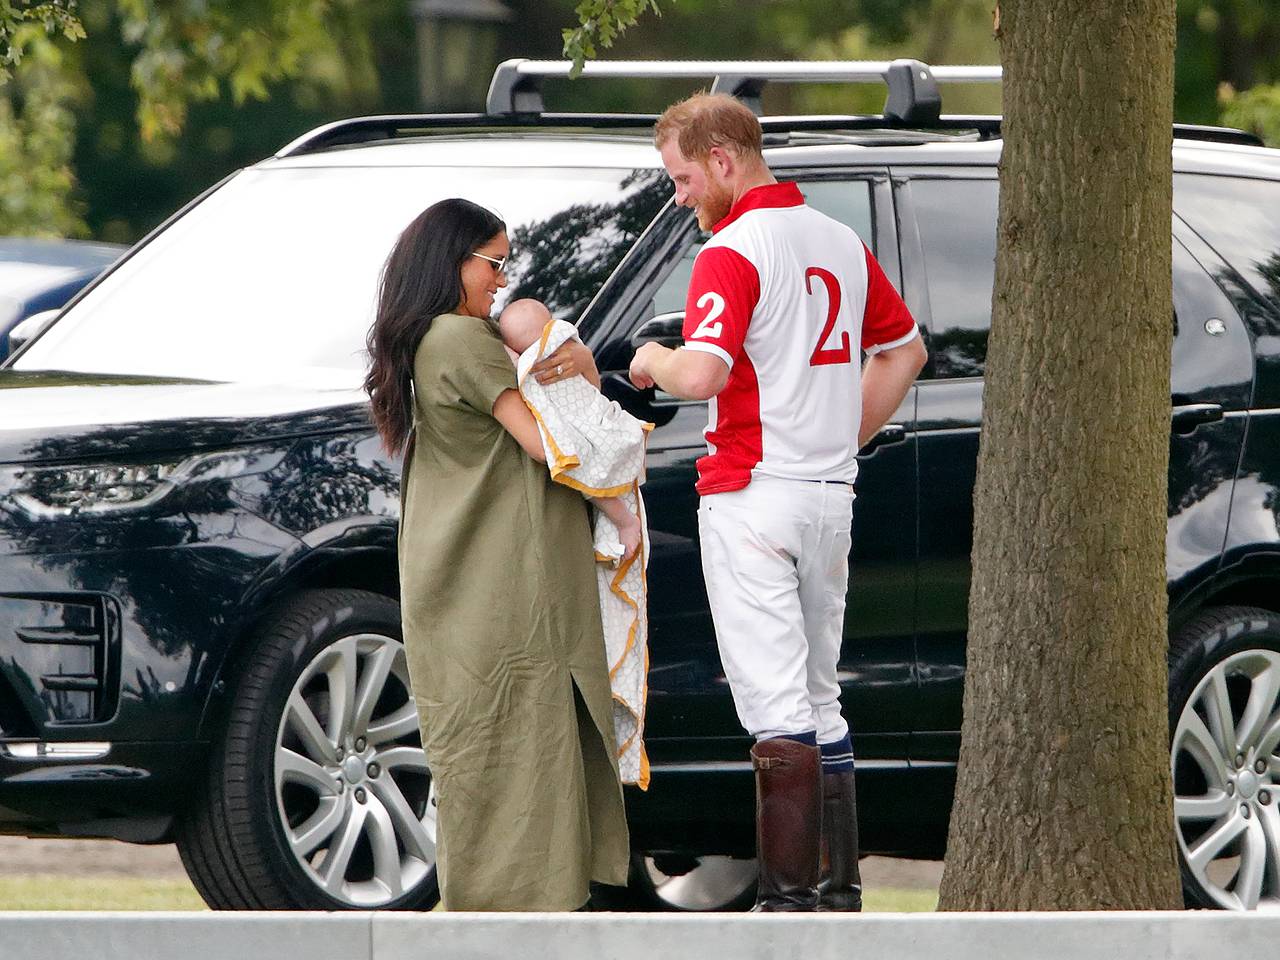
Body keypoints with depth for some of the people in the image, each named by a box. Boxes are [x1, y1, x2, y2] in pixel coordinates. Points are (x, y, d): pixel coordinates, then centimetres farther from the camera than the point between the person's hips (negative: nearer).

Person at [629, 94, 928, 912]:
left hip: (752, 496, -8)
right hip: (832, 496, 8)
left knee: (776, 705, -9)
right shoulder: (841, 242, 13)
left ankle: (789, 895, -11)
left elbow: (703, 374, -26)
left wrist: (655, 361, -5)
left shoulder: (733, 252, -13)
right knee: (819, 697, 16)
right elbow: (905, 350, 25)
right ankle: (840, 885, 17)